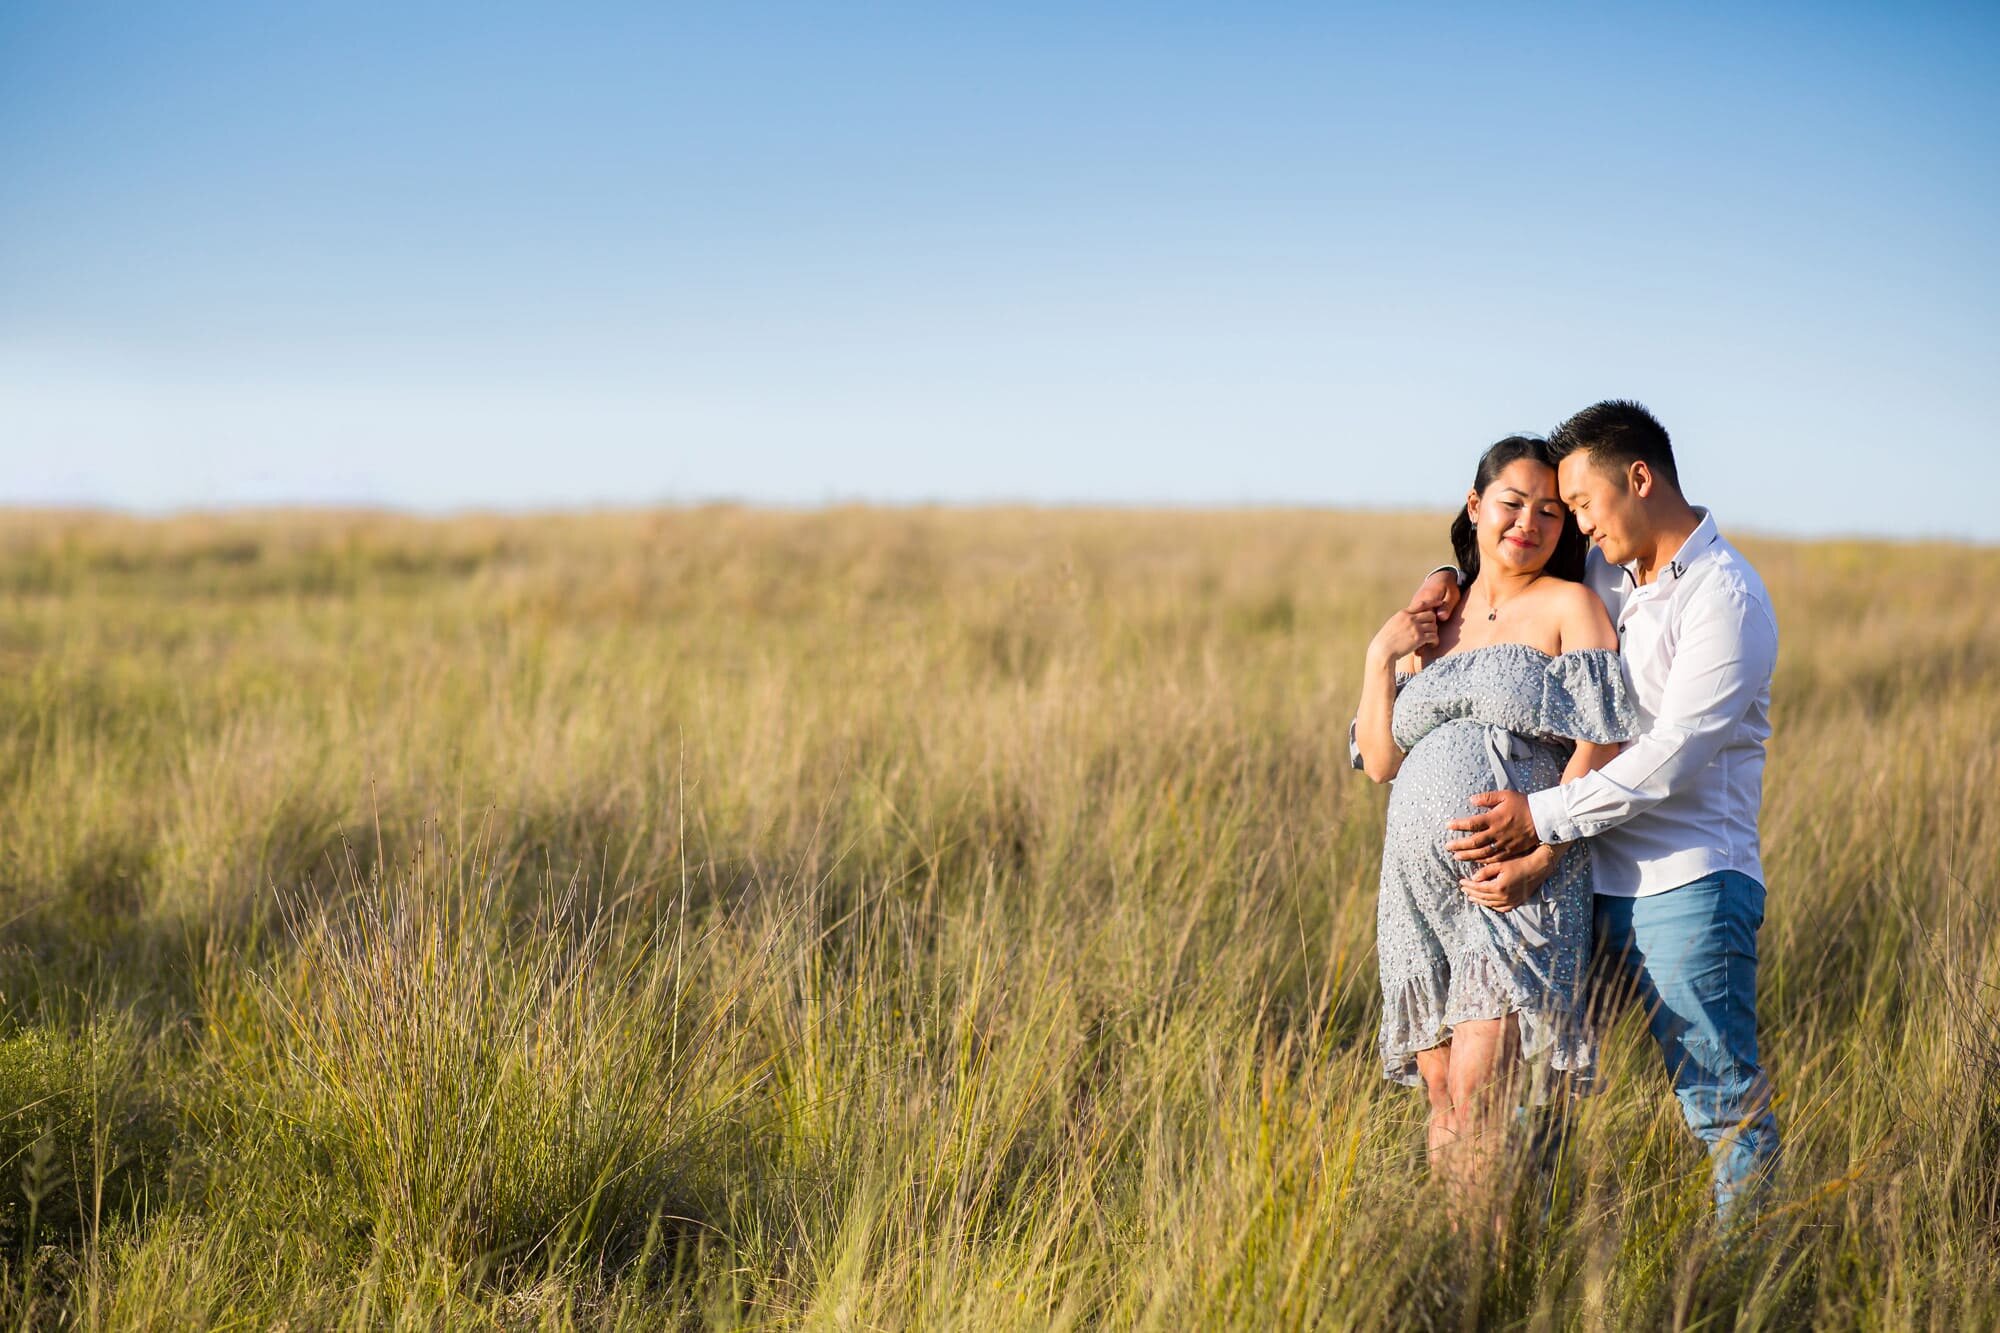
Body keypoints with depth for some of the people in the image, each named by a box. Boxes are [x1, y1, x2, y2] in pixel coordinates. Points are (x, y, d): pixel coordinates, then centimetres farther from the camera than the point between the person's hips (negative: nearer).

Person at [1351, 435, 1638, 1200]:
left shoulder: (1568, 607, 3)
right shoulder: (1432, 628, 19)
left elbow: (1600, 746, -8)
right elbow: (1380, 762, 14)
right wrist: (1380, 657, 5)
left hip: (1518, 889, -5)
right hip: (1420, 883, 5)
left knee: (1478, 1103, -16)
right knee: (1442, 1101, 5)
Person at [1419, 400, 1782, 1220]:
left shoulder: (1725, 599, -12)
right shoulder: (1604, 576, 12)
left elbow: (1673, 758, -20)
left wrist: (1543, 820, -19)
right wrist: (1452, 582, 10)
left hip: (1687, 884, -8)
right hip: (1596, 881, 8)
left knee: (1725, 1105, -2)